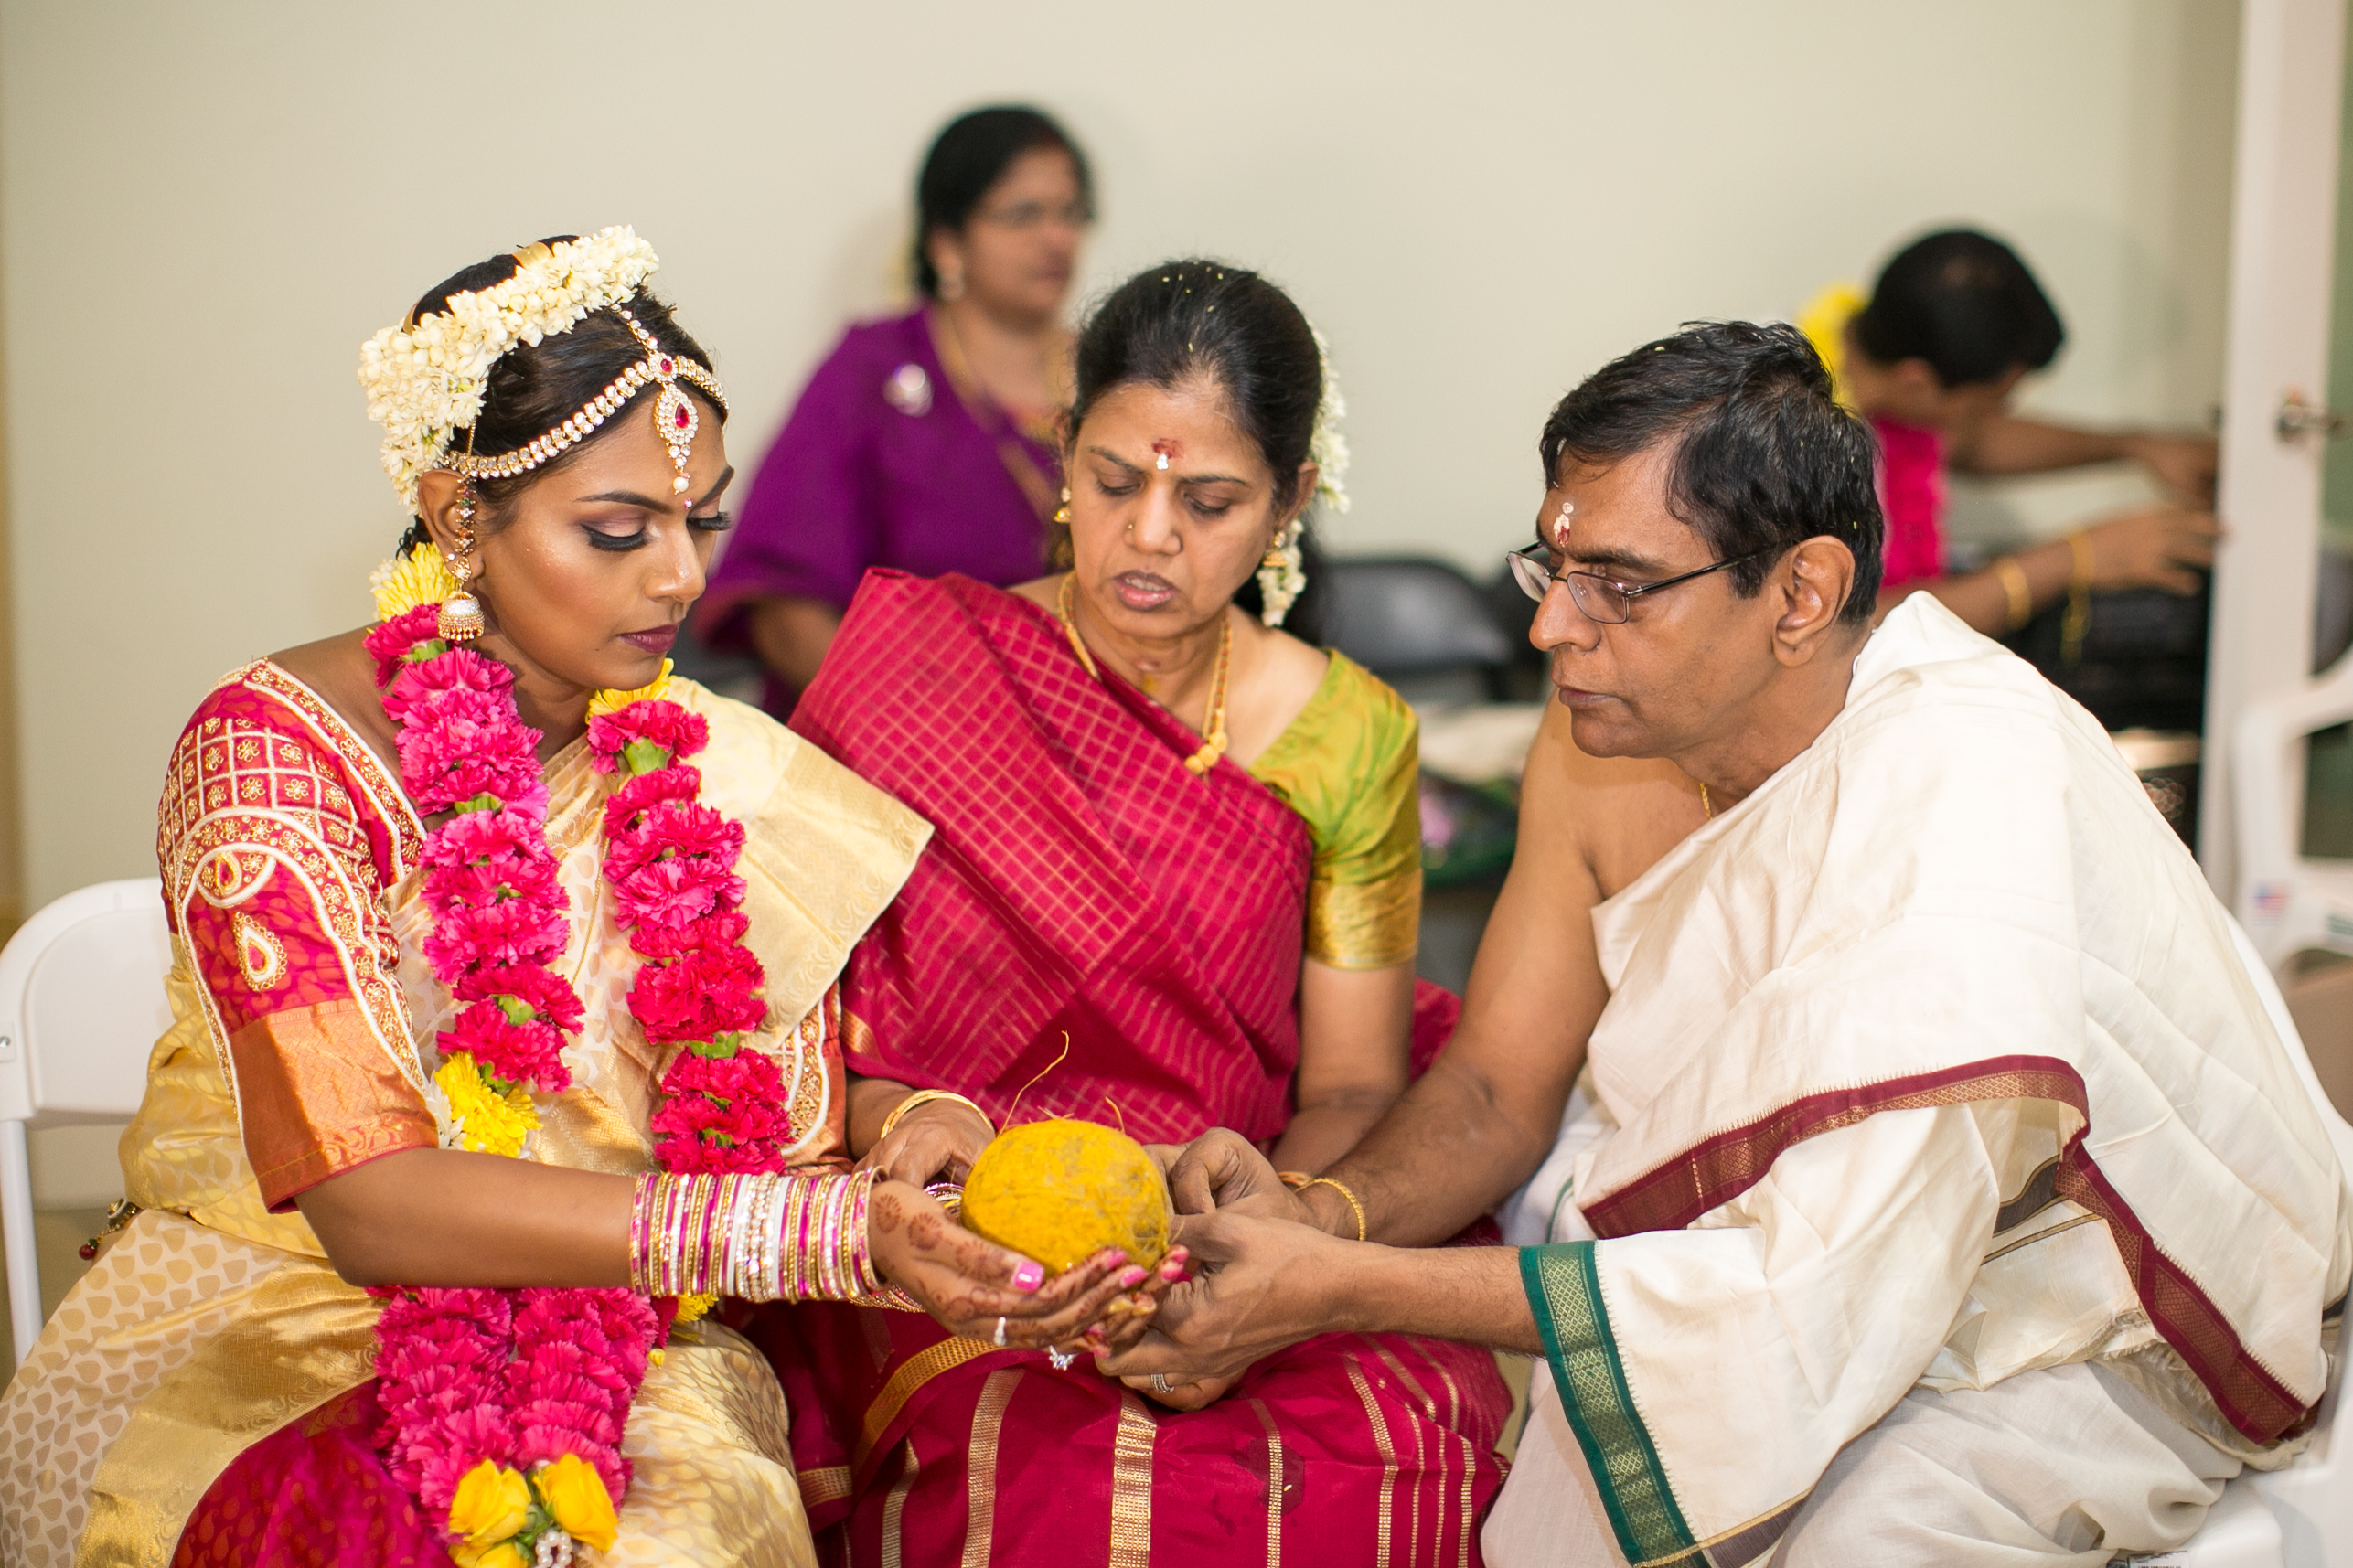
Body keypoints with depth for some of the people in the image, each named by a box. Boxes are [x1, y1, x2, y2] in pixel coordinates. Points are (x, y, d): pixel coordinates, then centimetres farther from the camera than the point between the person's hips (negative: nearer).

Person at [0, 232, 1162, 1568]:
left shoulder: (730, 781, 2)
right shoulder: (275, 747, -12)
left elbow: (783, 1156, 4)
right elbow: (366, 1198, -22)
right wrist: (834, 1232, -30)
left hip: (628, 1346, 3)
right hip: (278, 1307, -2)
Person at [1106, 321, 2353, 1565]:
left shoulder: (1960, 803, -33)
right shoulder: (1612, 725, -10)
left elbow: (1819, 1304, -35)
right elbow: (1495, 1089, -1)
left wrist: (1346, 1288, -35)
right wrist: (1318, 1219, -24)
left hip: (2102, 1336, -6)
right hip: (1824, 1254, 6)